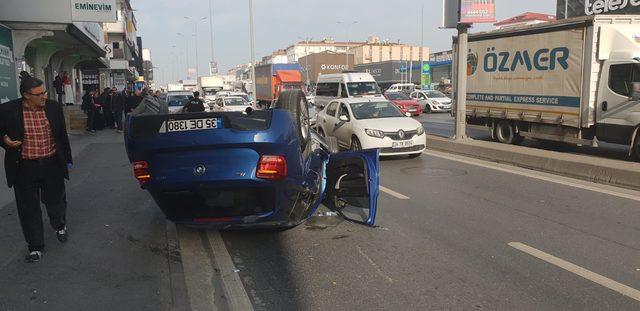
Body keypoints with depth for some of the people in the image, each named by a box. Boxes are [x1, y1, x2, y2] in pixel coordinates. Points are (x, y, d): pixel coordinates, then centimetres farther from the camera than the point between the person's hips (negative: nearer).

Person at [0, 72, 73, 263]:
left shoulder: (54, 107, -1)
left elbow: (63, 136, 7)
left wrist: (67, 160, 11)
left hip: (52, 165, 2)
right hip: (25, 168, -1)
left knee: (55, 200, 17)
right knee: (29, 208, 7)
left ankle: (60, 226, 48)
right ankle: (36, 246, 22)